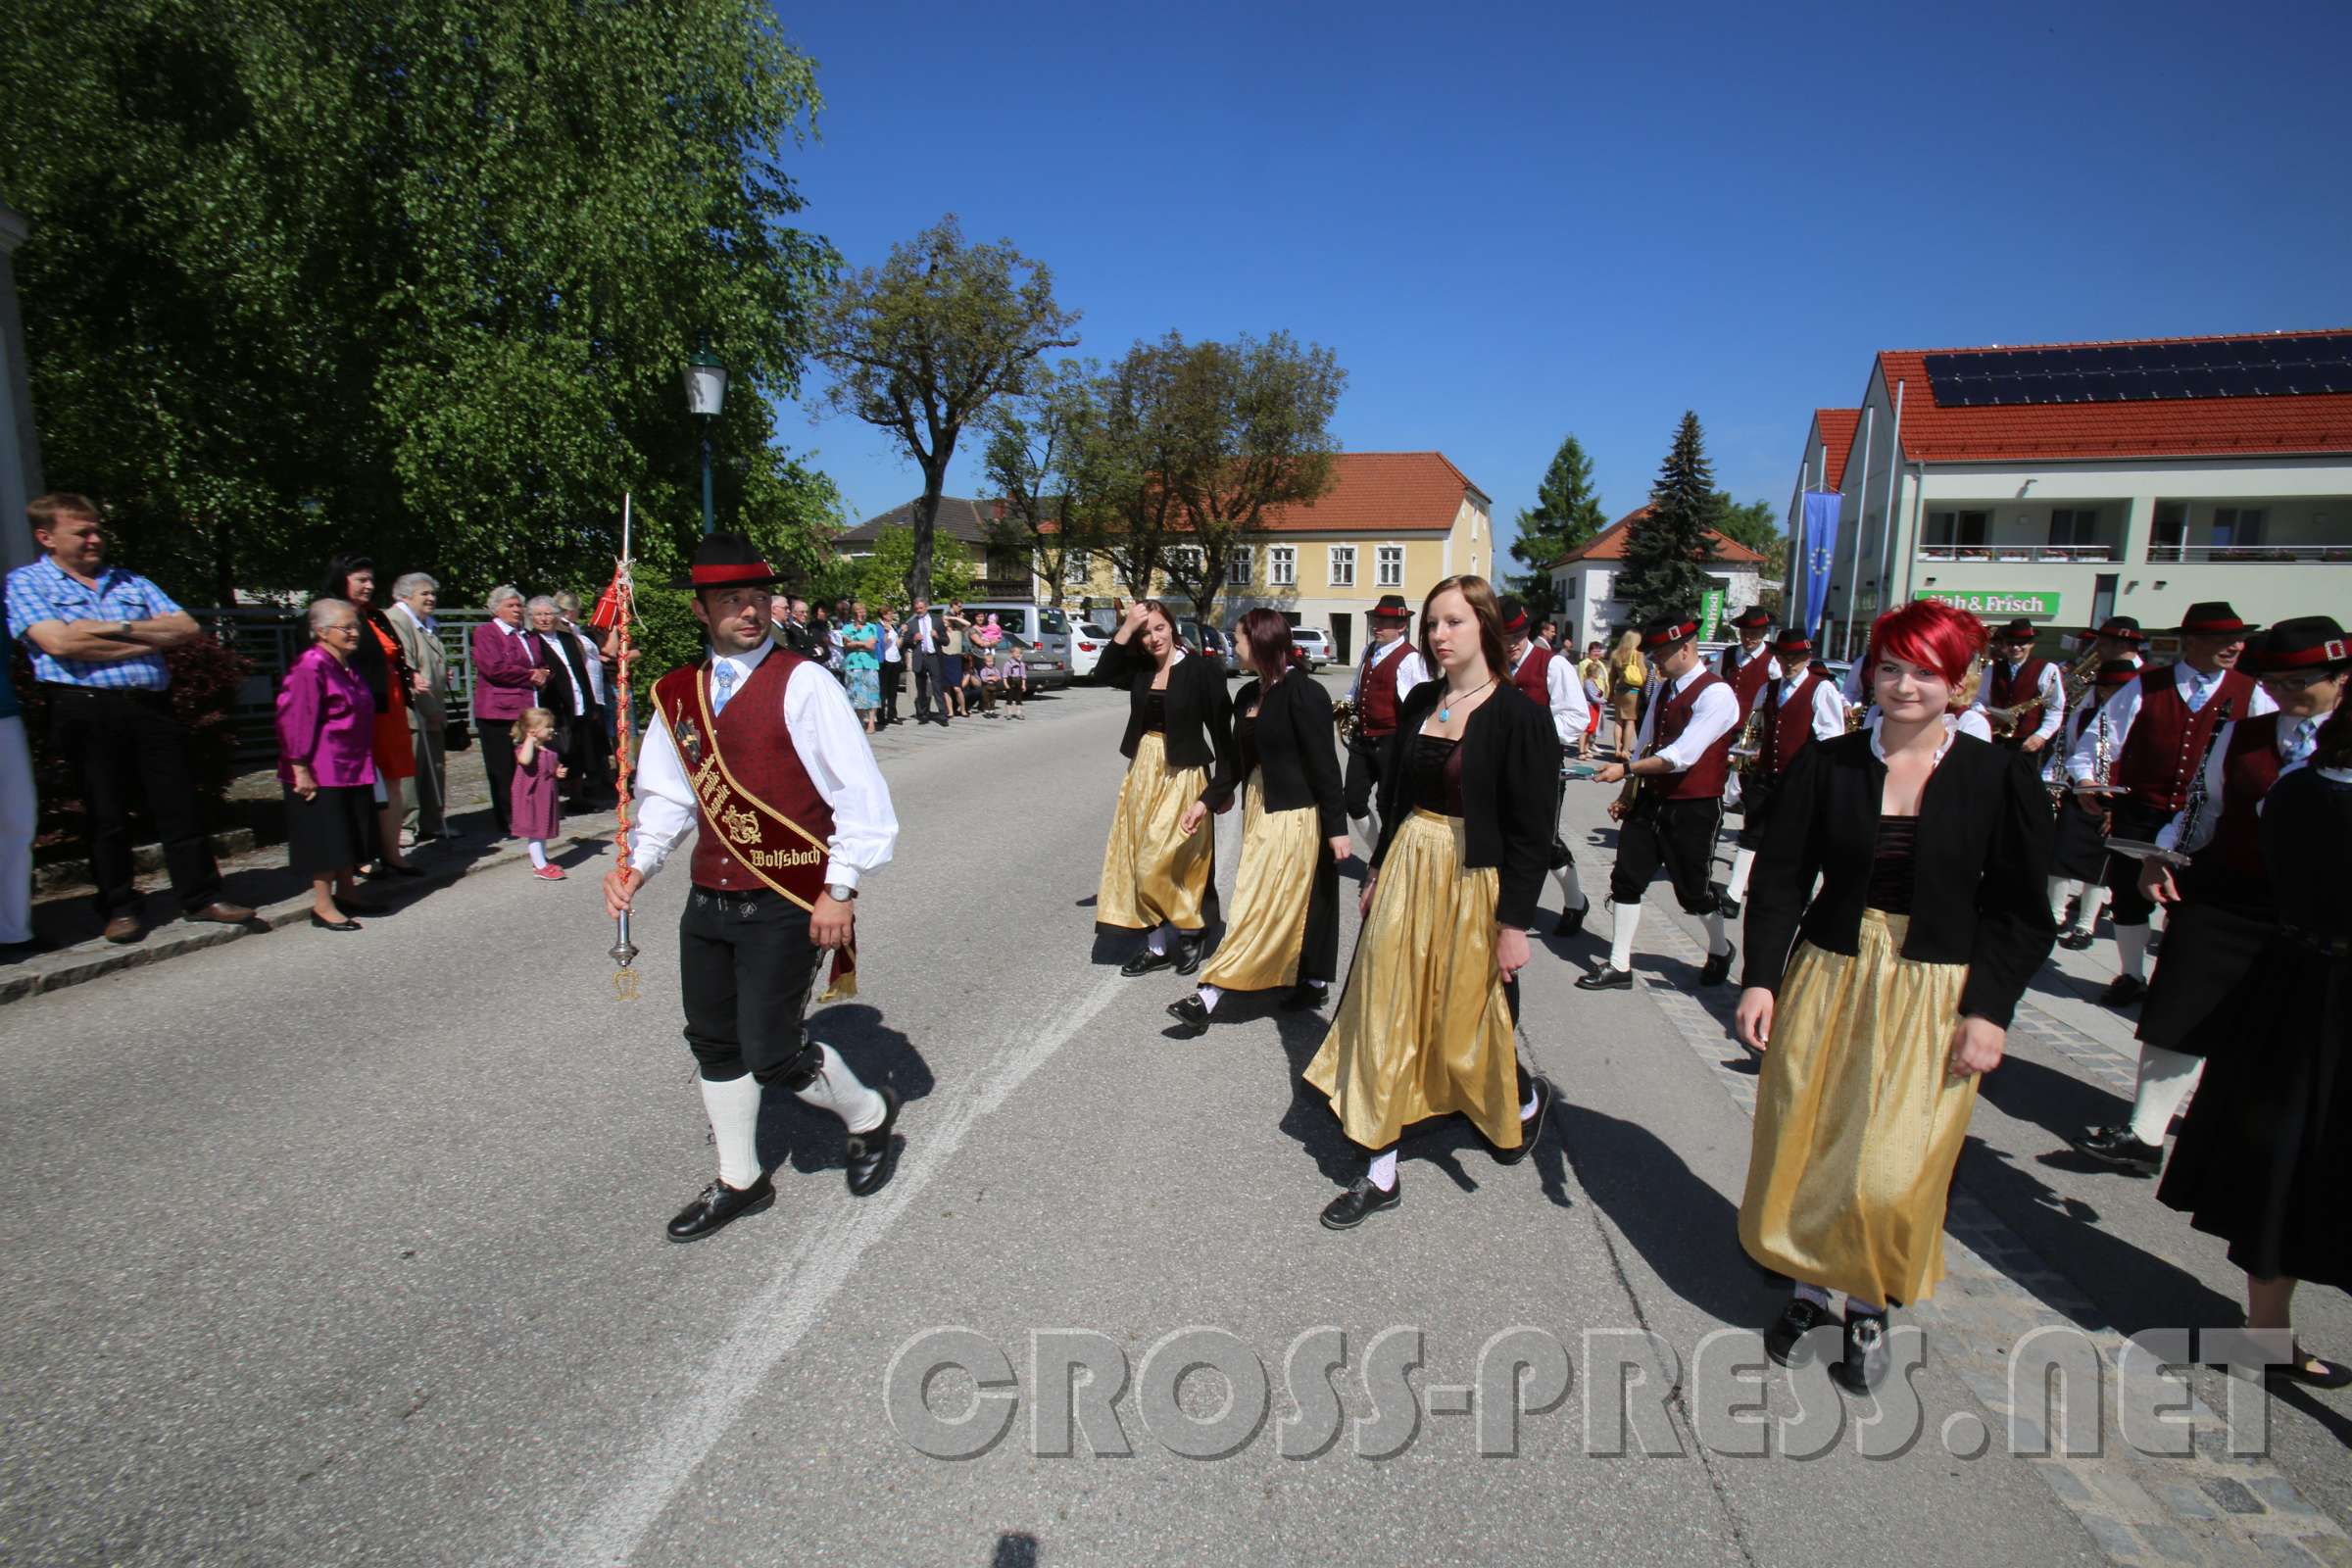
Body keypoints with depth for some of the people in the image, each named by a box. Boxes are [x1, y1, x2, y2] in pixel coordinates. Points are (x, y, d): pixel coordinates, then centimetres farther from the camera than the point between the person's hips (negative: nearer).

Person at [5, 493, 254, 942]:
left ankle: (200, 898, 10)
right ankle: (119, 909, 14)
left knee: (180, 805, 3)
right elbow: (60, 643, -11)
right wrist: (147, 641, -4)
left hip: (153, 707, 3)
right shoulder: (26, 582, 6)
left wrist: (120, 627, -7)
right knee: (105, 816, 3)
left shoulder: (131, 583, 18)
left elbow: (187, 628, 6)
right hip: (88, 712, -3)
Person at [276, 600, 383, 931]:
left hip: (353, 767, 9)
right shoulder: (310, 667, -16)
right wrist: (300, 769, -21)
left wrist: (366, 763, 22)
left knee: (351, 835, 15)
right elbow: (296, 720, -19)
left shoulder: (349, 665, 12)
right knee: (326, 837, -3)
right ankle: (322, 906, 6)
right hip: (322, 771, -9)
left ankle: (346, 894, 27)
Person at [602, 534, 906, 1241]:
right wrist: (639, 863, -2)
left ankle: (869, 1115, 27)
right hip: (709, 902, 6)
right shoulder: (677, 694, 7)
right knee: (714, 1044, 15)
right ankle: (738, 1181, 36)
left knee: (772, 1053, -3)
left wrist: (841, 890, -15)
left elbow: (862, 794, -14)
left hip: (788, 904, -6)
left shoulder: (803, 684, -12)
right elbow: (667, 795, 14)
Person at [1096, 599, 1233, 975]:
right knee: (1141, 860, 9)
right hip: (1142, 772, 6)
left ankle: (1190, 932, 20)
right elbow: (1104, 673, -14)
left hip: (1182, 775, -6)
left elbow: (1221, 729, -8)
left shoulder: (1202, 669, -10)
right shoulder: (1139, 668, 4)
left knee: (1167, 862, -4)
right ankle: (1156, 945, 21)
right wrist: (1126, 628, -18)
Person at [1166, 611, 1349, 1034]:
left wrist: (1336, 828, -15)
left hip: (1293, 815, -8)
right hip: (1259, 810, 8)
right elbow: (1236, 758, 16)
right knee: (1290, 902, 15)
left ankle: (1208, 996, -6)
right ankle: (1311, 983, 29)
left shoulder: (1303, 693, -15)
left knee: (1262, 906, -4)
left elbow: (1324, 764, -15)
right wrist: (1207, 801, 9)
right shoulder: (1248, 695, 9)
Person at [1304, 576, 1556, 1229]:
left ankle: (1525, 1099, 45)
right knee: (1386, 1016, 6)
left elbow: (1531, 832, -13)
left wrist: (1514, 923, -15)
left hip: (1473, 884, -5)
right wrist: (1379, 871, 13)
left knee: (1465, 1025, 10)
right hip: (1407, 871, 5)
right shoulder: (1419, 701, 5)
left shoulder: (1520, 716, -13)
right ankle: (1381, 1174, 18)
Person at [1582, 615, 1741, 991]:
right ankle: (1619, 967, 10)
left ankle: (1720, 950, 39)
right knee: (1625, 879, 2)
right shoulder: (1663, 690, 9)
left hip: (1694, 809, -7)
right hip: (1651, 800, 7)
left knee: (1693, 890, 9)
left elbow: (1682, 756, -25)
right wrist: (1628, 794, 9)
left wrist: (1625, 770, -24)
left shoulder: (1716, 693, -17)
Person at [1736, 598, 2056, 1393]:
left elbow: (2021, 912, 0)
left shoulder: (2002, 777, -4)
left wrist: (1988, 1010, -8)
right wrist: (1760, 979, -7)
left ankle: (1871, 1307, 25)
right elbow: (1779, 880, 0)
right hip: (1827, 977, 2)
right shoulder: (1825, 765, -2)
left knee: (1892, 1175, 0)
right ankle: (1808, 1289, 30)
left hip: (1935, 997, -1)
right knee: (1806, 1149, 8)